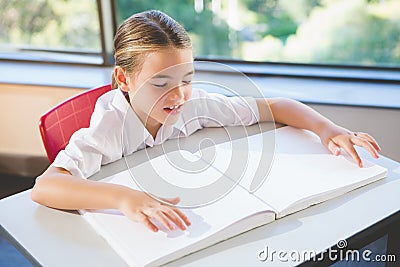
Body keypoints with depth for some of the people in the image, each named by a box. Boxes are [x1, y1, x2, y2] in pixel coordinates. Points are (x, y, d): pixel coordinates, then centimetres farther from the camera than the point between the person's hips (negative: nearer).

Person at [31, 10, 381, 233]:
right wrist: (124, 198, -55)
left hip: (190, 219, 3)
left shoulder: (193, 105, -13)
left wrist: (326, 129, -19)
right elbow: (43, 187, -40)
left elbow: (273, 107, -3)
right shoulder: (109, 128, -25)